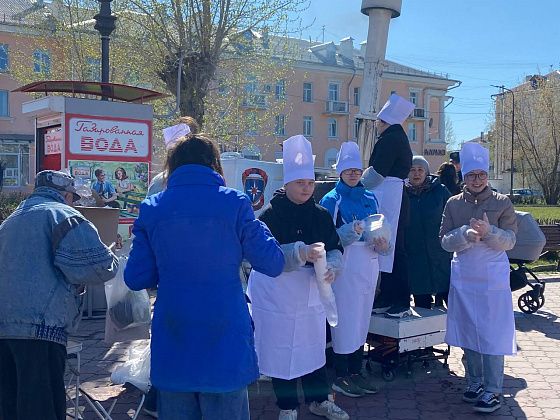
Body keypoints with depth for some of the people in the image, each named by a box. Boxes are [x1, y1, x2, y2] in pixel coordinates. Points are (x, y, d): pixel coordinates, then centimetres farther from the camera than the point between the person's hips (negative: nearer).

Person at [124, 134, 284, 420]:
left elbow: (135, 278, 1)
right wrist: (254, 225, 13)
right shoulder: (234, 203, -7)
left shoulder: (151, 208, -1)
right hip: (225, 343, -2)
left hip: (171, 349, 2)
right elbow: (273, 264, -4)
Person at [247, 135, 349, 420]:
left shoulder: (321, 214, 4)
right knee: (281, 350, 5)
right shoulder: (271, 214, -11)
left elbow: (335, 249, 4)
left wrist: (332, 266, -19)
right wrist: (302, 252, -37)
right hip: (277, 296, -4)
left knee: (314, 347, 14)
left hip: (311, 293, 4)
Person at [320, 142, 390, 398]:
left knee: (362, 319, 12)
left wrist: (382, 244, -6)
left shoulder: (370, 198, 12)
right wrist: (350, 232, -26)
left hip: (369, 264, 6)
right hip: (345, 266, -6)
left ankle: (356, 372, 23)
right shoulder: (331, 200, -5)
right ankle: (341, 377, 8)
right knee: (345, 319, -4)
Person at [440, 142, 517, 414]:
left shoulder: (502, 203, -1)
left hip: (493, 279, -3)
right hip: (463, 278, 3)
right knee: (468, 333, 10)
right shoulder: (453, 204, 5)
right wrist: (466, 233, -21)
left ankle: (493, 391, 5)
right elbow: (445, 241, -1)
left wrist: (488, 232, -24)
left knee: (492, 335, -3)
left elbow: (509, 241, -5)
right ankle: (475, 382, 24)